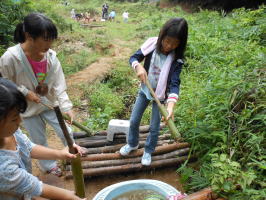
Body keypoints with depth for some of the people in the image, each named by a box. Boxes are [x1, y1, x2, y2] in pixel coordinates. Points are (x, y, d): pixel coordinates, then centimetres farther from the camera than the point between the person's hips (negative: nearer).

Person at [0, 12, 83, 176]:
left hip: (50, 103, 2)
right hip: (29, 108, -2)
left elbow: (59, 84, -14)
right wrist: (25, 92, -20)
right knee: (39, 140, 17)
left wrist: (67, 107, -21)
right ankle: (48, 165, 44)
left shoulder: (50, 55, -16)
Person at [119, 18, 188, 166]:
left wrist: (171, 105, -47)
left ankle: (148, 151, 36)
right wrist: (138, 67, -36)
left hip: (161, 95, -2)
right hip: (145, 90, 3)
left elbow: (174, 83, -31)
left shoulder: (176, 59, -23)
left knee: (154, 127, 8)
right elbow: (134, 58, -11)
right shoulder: (152, 45, -17)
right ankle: (132, 144, 42)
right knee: (134, 120, 13)